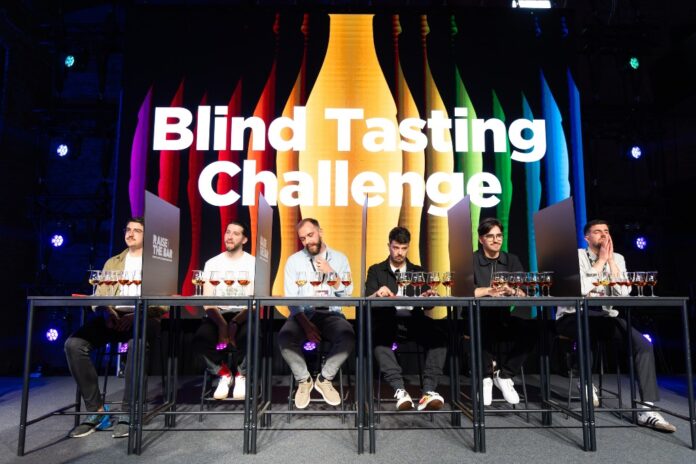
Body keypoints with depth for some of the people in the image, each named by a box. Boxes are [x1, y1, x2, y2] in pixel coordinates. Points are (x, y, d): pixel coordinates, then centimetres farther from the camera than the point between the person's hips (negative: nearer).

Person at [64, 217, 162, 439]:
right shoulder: (112, 262, 26)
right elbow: (99, 296, 16)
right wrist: (106, 313, -8)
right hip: (112, 317, 5)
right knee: (73, 344, -23)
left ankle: (127, 413, -23)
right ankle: (96, 410, -12)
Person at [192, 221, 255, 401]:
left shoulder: (254, 263, 2)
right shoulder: (212, 263, 9)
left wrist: (235, 323, -22)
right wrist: (222, 324, -17)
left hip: (244, 316, -2)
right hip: (217, 315, 2)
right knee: (200, 340, -28)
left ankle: (241, 375, 1)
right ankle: (223, 374, 2)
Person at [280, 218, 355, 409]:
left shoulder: (339, 258, 8)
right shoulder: (294, 260, 6)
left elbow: (347, 293, 3)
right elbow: (291, 298, -2)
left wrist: (331, 273, -12)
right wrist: (306, 324, -15)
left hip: (331, 314, 0)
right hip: (303, 314, 0)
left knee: (348, 337, -31)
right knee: (284, 338, -31)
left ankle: (324, 379, -4)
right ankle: (304, 380, -2)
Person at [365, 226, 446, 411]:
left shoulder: (418, 271, 23)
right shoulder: (376, 270, 17)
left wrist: (428, 297, -12)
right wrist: (377, 294, -21)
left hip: (413, 318, 2)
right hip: (387, 318, -2)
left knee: (439, 336, -29)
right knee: (379, 337, -37)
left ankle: (429, 390, -31)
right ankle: (399, 389, -38)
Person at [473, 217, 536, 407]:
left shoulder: (511, 260, 12)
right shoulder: (472, 260, 1)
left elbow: (524, 292, 0)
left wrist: (512, 291, -22)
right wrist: (489, 291, -24)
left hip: (505, 319, 3)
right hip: (479, 320, -3)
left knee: (530, 332, -25)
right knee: (478, 332, -36)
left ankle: (504, 375, -2)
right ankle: (487, 375, -3)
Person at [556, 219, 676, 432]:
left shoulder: (617, 259, 11)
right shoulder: (576, 255, -2)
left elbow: (623, 293, -3)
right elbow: (581, 288, -18)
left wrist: (610, 259, -7)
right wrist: (601, 259, -12)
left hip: (606, 317, 5)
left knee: (644, 345, -18)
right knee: (587, 328, -39)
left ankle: (647, 409, -14)